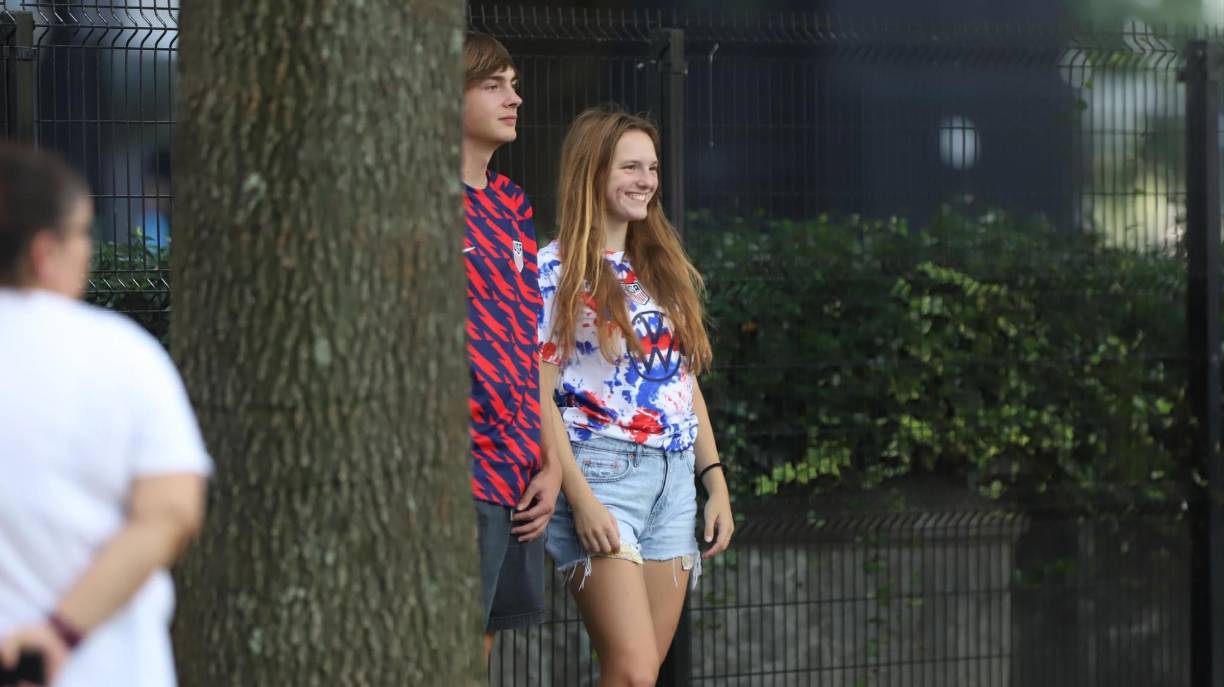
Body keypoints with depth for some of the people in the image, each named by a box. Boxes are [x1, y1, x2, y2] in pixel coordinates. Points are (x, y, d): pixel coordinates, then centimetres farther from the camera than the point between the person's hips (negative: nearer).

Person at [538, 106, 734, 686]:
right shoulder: (556, 270, -5)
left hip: (675, 480, 7)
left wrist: (716, 483, 13)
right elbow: (539, 395, -10)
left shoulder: (666, 270, 16)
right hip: (601, 471, -7)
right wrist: (580, 498, -17)